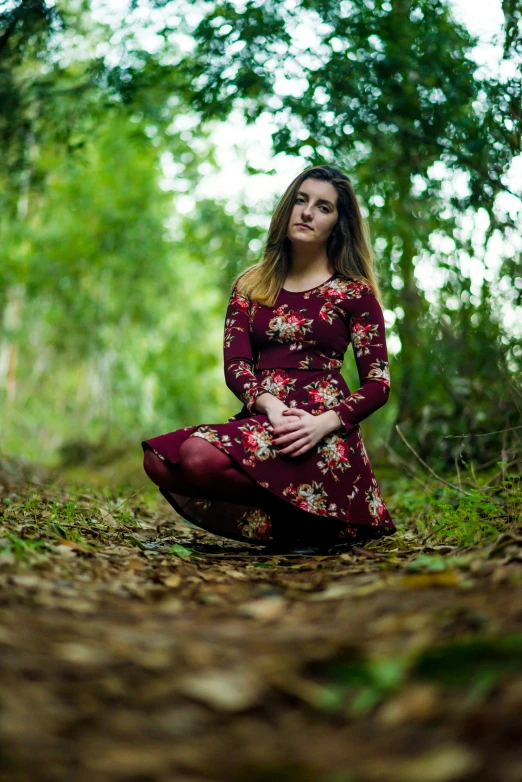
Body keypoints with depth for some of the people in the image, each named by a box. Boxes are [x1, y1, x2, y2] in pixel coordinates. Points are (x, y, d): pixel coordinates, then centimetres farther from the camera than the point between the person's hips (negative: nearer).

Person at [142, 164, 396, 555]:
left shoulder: (355, 292, 7)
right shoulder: (251, 285, 17)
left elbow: (378, 383, 2)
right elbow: (235, 364, 5)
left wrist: (325, 422, -17)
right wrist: (271, 406, -16)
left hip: (319, 433, -5)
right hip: (259, 417, 5)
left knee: (202, 456, -31)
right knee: (159, 460, -22)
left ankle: (306, 515, -6)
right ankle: (277, 520, -4)